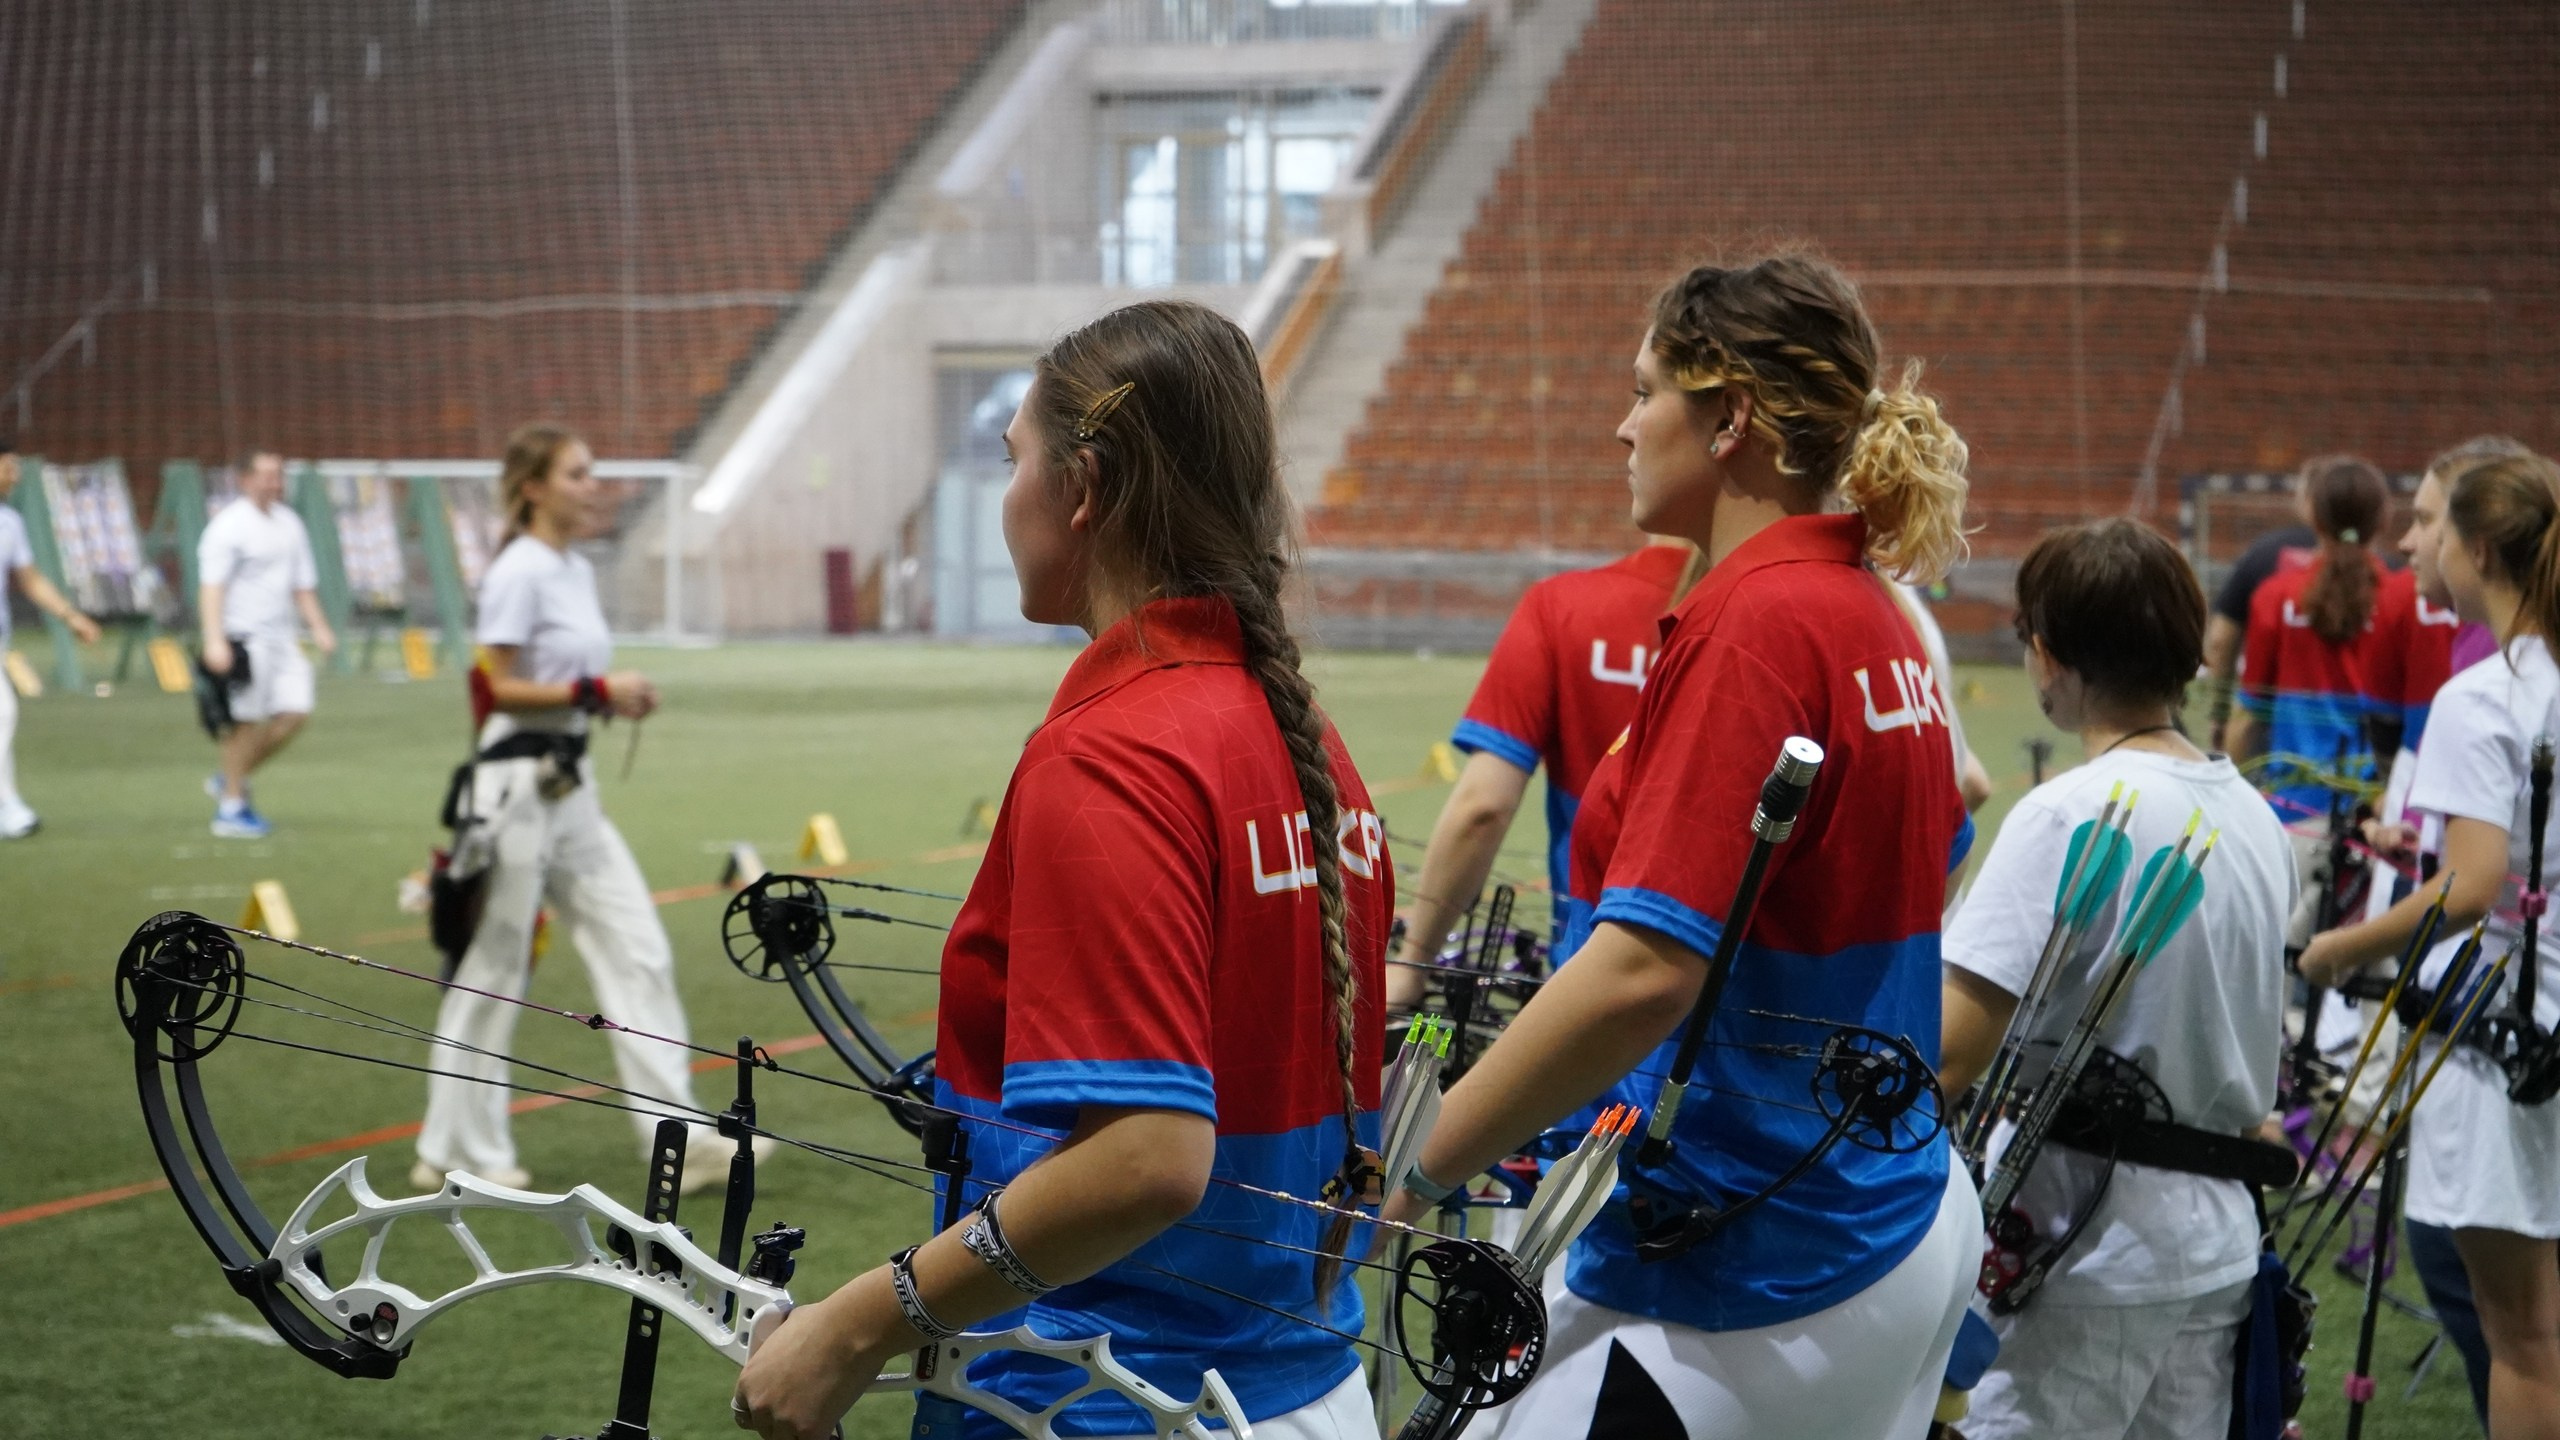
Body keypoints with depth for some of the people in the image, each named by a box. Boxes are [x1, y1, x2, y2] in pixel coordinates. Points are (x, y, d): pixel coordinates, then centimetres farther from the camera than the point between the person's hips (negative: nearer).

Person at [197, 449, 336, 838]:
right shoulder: (229, 525, -10)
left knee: (294, 714, 2)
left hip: (280, 636, 7)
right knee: (245, 722, -4)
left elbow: (302, 583, 21)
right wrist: (214, 641, -25)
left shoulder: (289, 522, 14)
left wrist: (318, 627, 11)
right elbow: (211, 586, -16)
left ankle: (231, 779, 19)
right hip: (242, 638, -7)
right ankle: (231, 807, 7)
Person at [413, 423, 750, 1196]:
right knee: (492, 973, 2)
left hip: (570, 785, 9)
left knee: (638, 953, 3)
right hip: (516, 785, -9)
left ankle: (679, 1137, 4)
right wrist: (595, 691, -19)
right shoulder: (519, 572, -14)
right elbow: (500, 689, -17)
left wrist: (615, 697, 2)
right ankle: (455, 1152, 15)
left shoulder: (578, 570, 12)